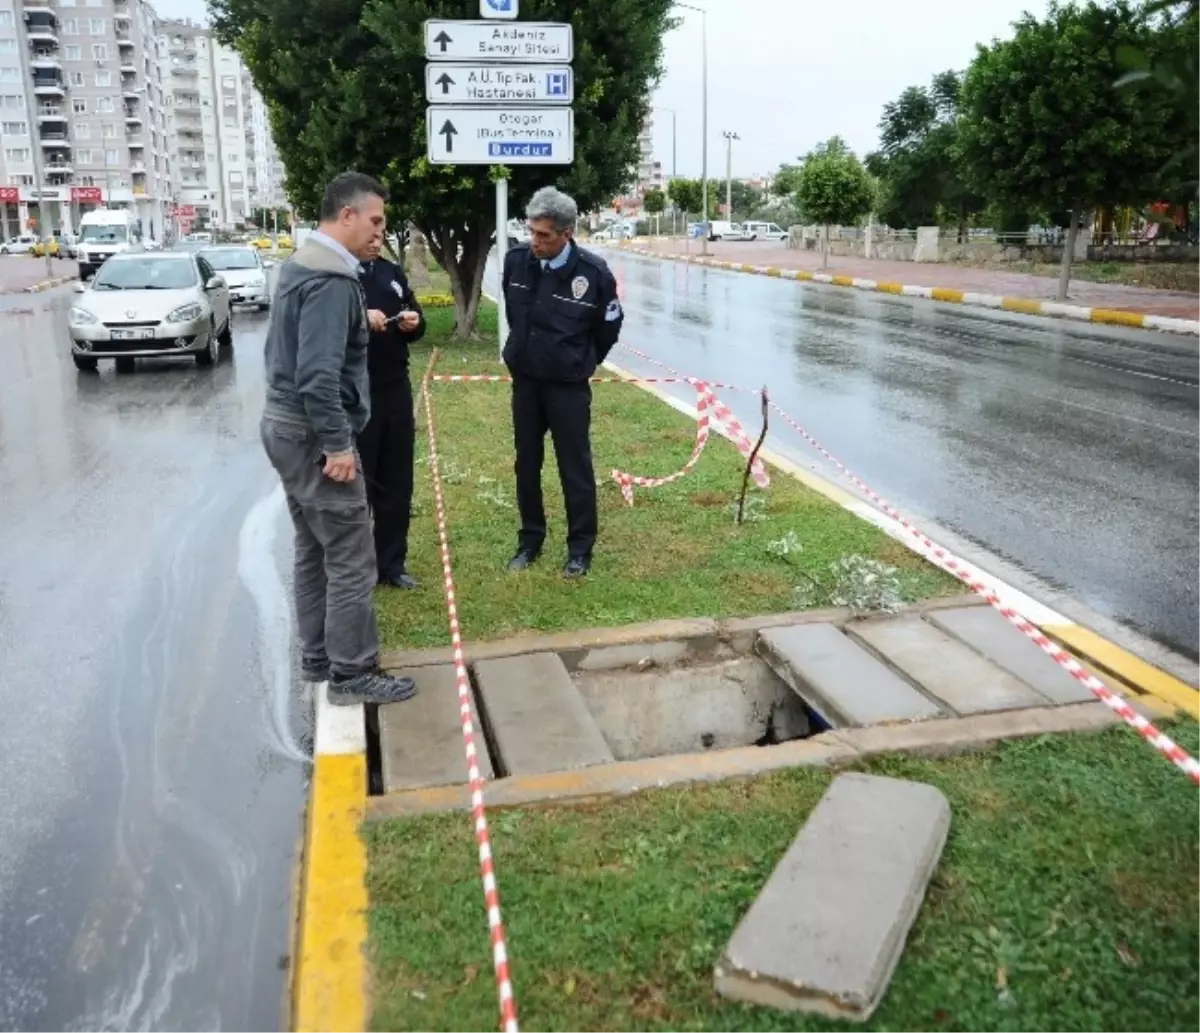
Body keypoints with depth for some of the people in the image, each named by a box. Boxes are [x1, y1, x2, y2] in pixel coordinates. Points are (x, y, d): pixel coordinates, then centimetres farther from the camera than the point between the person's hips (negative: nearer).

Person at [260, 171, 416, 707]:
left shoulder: (301, 263, 12)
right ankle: (352, 674, 6)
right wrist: (338, 444, -23)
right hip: (312, 433, -11)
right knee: (350, 559, -3)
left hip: (285, 423, 11)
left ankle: (317, 655, 29)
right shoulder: (331, 279, -20)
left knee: (314, 549, 18)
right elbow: (319, 374, -27)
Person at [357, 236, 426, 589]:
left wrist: (413, 323, -5)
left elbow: (415, 327, 17)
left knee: (397, 482, 12)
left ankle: (391, 562, 25)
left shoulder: (393, 272, 13)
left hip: (396, 390, 6)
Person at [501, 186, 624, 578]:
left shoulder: (592, 272, -18)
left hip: (568, 386, -4)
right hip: (524, 380, 4)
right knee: (527, 465, 12)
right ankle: (530, 540, 27)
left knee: (575, 468, 5)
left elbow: (609, 327, -1)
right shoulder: (516, 260, -7)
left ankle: (580, 549, 17)